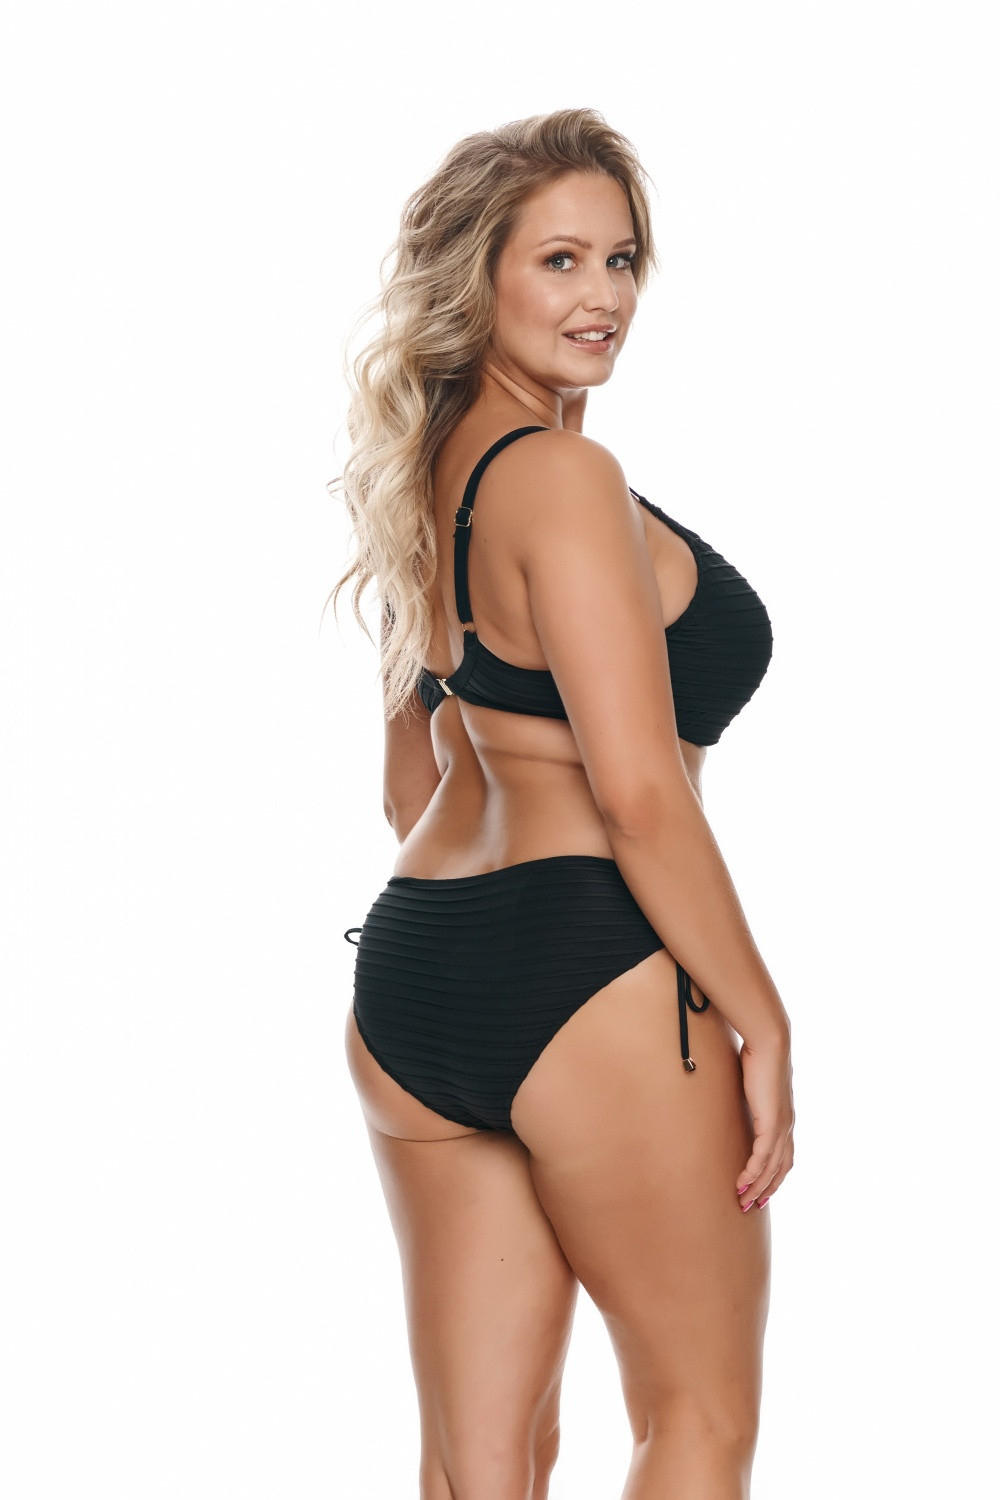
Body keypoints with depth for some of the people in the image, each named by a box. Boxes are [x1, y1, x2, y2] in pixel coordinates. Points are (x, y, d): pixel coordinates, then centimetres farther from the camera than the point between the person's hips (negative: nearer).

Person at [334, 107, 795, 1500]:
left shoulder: (426, 486, 15)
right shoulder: (567, 476, -13)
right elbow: (638, 790, -18)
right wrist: (761, 1021, -11)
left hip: (408, 973, 8)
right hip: (594, 976, -8)